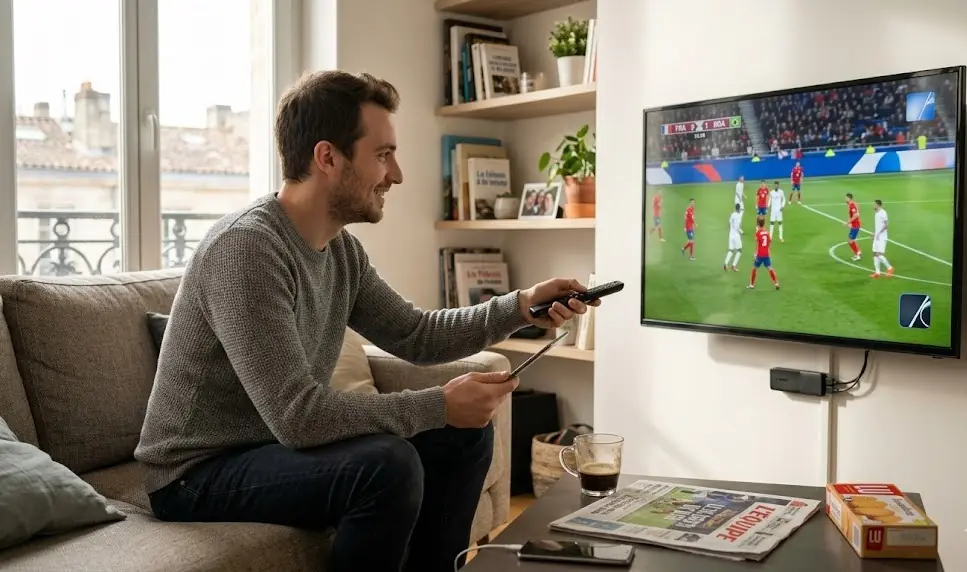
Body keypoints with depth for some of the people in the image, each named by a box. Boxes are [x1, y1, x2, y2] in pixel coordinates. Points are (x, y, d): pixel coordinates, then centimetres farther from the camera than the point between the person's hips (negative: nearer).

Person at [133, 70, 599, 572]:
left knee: (465, 434, 2)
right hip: (199, 474, -8)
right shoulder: (246, 248, -27)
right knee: (388, 464, -31)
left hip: (281, 441, 8)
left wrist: (520, 307, -2)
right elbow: (296, 415, -32)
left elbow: (414, 336, 9)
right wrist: (441, 405, -26)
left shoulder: (343, 249, 0)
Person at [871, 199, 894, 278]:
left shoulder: (883, 213, -14)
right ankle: (877, 272, 6)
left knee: (879, 254, -13)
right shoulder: (876, 213, 13)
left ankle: (889, 268, 3)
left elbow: (886, 224, -19)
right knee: (875, 254, 4)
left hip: (882, 237, -9)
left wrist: (879, 233, -23)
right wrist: (874, 234, 18)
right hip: (877, 237, 9)